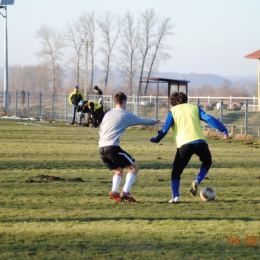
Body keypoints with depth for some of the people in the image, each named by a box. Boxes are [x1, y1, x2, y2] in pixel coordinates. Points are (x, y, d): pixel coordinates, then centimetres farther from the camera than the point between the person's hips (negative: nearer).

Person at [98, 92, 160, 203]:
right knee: (134, 167, 5)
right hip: (113, 147, -7)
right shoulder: (125, 114, 4)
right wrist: (154, 121, 35)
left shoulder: (108, 114, 21)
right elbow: (141, 121, 17)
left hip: (101, 148, 7)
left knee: (119, 170, 24)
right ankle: (125, 192, -10)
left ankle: (114, 191, 1)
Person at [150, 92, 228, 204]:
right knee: (207, 162, 28)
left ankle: (175, 196, -2)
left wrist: (156, 139, 19)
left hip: (184, 144, -1)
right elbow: (209, 119, 8)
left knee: (176, 171, 13)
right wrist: (223, 130, 4)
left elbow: (165, 128, 5)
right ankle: (197, 181, 3)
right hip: (199, 142, 1)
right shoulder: (194, 108, 20)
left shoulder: (173, 111, 14)